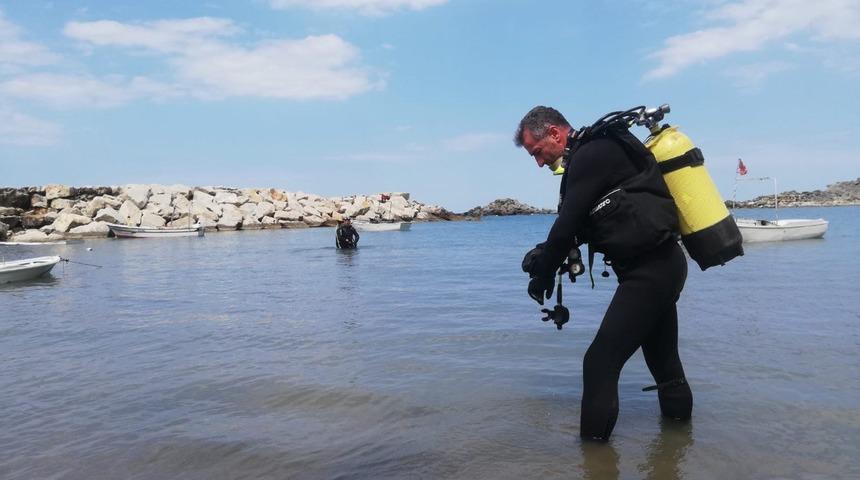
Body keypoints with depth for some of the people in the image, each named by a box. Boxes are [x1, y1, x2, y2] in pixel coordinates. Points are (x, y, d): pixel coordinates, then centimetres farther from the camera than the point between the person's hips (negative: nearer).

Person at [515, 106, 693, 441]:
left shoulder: (588, 157, -14)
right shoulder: (603, 149, 17)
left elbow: (567, 224, -16)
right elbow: (580, 224, 20)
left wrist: (543, 274, -2)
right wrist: (545, 254, 9)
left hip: (647, 271, -11)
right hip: (665, 263, 11)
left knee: (600, 361, -7)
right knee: (662, 357, 23)